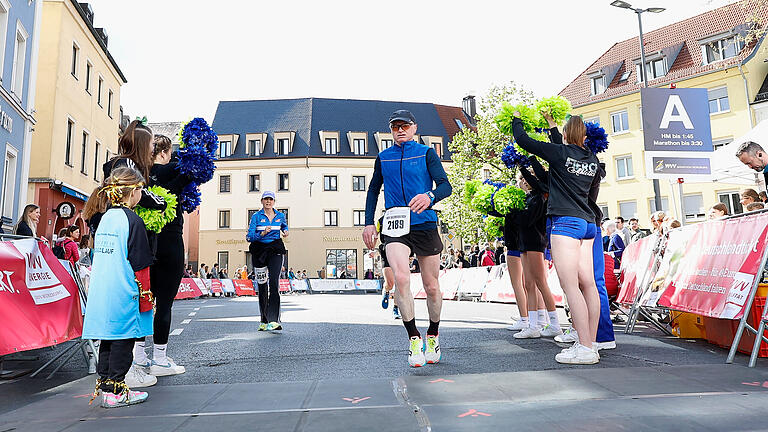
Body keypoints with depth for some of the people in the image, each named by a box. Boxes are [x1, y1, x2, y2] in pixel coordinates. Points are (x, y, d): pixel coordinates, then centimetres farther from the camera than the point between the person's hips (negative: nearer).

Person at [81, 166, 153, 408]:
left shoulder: (105, 218, 12)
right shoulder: (132, 221, -13)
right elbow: (140, 265, -13)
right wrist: (146, 300, -6)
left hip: (100, 293, 8)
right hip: (123, 296, -8)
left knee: (108, 338, 15)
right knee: (122, 340, 1)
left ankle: (105, 386, 23)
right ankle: (115, 392, 8)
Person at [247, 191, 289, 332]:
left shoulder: (280, 216, 9)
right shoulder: (256, 216, 2)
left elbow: (285, 226, 32)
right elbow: (249, 237, -5)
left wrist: (285, 232, 10)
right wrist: (262, 233, -21)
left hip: (275, 250, 0)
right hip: (259, 250, 0)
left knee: (274, 281, -18)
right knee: (262, 284, 5)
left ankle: (274, 320, -22)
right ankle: (264, 320, 17)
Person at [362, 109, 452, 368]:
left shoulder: (427, 153, 4)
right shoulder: (383, 158, 13)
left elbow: (445, 185, -6)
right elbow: (373, 190, 22)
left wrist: (430, 196, -28)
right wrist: (369, 223, 13)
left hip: (425, 225, -1)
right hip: (394, 227, 1)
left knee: (431, 286, 6)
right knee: (401, 278, -21)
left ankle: (433, 334, 30)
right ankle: (414, 338, -7)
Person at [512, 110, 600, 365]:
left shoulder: (560, 153, -5)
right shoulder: (592, 159, 12)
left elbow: (522, 140, 3)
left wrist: (517, 119, 22)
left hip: (565, 221, -8)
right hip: (588, 222, 8)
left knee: (570, 285, -9)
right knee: (588, 284, 7)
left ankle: (585, 348, -10)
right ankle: (590, 342, 11)